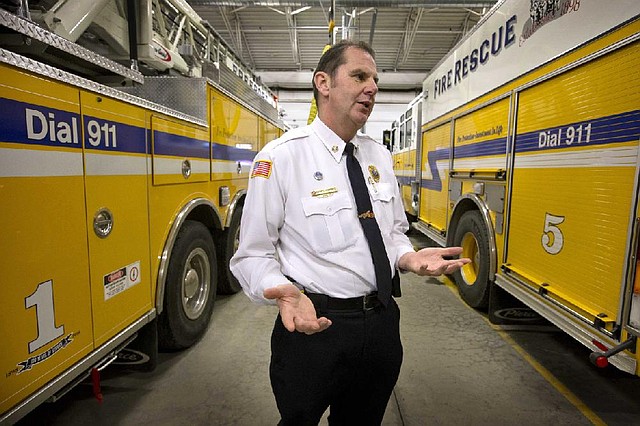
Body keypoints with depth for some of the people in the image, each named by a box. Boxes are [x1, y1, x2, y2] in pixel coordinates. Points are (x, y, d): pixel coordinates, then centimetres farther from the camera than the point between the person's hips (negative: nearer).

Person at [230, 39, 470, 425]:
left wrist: (410, 258, -7)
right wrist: (285, 293, -30)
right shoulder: (280, 157, -13)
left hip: (381, 323, 6)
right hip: (314, 323, -5)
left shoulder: (380, 156, 6)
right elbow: (253, 255, -11)